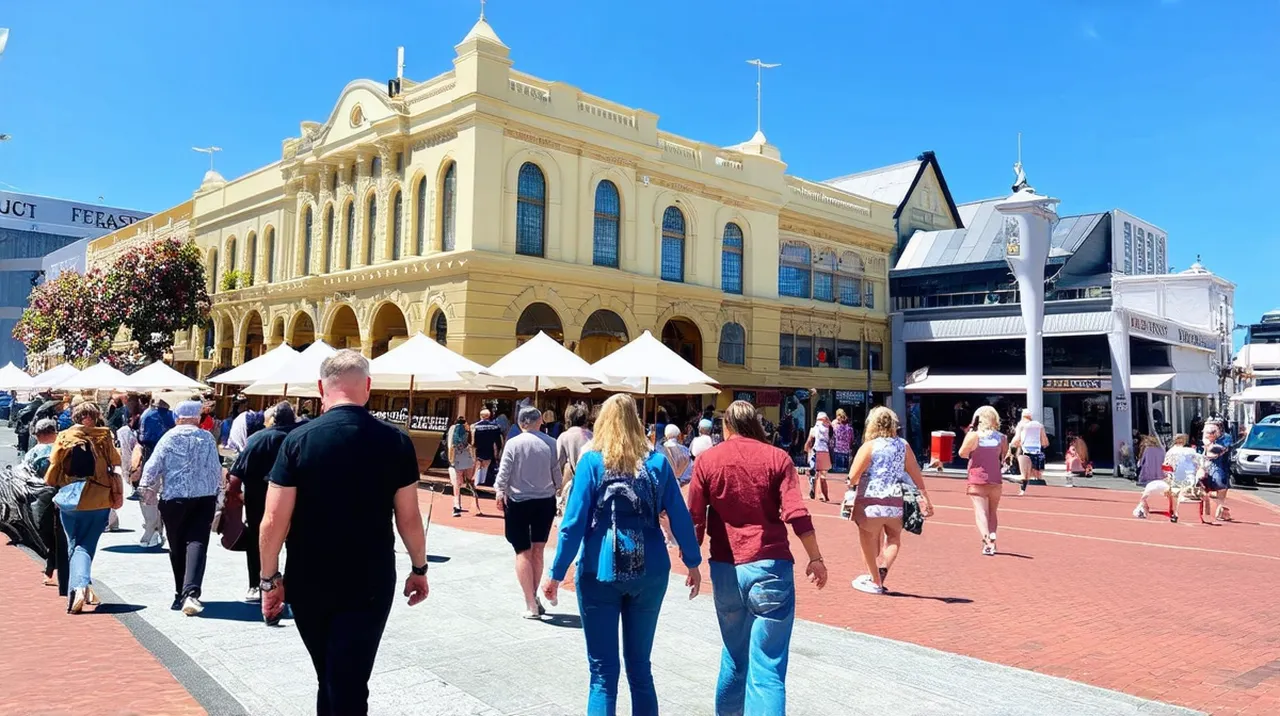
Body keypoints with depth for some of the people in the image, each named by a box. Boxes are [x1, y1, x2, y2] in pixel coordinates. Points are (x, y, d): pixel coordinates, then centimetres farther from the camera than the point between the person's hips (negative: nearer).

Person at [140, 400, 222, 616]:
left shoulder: (170, 437, -1)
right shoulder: (208, 438, 6)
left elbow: (152, 466, -3)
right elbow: (217, 469, 11)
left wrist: (147, 489, 10)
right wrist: (217, 492, 23)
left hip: (174, 498, -1)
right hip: (205, 498, 1)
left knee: (177, 547, 12)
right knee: (197, 543, -5)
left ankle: (181, 593, 21)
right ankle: (191, 593, -21)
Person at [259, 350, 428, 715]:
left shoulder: (298, 440, -8)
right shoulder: (396, 442, -7)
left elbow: (273, 522, -8)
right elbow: (409, 518, -3)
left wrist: (270, 578, 5)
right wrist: (419, 568, 11)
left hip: (308, 584, 2)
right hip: (369, 585, -1)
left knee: (329, 681, 22)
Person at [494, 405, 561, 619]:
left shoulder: (513, 443, -9)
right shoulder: (551, 443, -4)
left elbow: (504, 472, -6)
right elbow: (557, 473, 2)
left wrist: (500, 492, 11)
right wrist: (560, 490, 20)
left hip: (518, 502, -2)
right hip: (545, 502, 2)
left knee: (523, 552, 4)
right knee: (537, 551, 15)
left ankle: (531, 604, 2)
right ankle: (534, 597, 23)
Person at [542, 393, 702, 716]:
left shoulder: (592, 461, -6)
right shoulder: (657, 461, 1)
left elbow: (574, 522, -9)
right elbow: (680, 517, 1)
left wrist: (556, 573, -3)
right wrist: (693, 563, 13)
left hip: (601, 572, -2)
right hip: (649, 573, 3)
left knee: (603, 670, 7)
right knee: (640, 665, 17)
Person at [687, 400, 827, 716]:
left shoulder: (706, 460, 5)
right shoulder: (777, 458, 1)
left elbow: (695, 519, 4)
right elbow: (797, 514, -7)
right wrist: (815, 558, 4)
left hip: (725, 568, 3)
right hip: (770, 566, -3)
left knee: (734, 656, 23)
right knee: (767, 665, -2)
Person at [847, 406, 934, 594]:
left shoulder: (869, 446, -6)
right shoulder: (902, 445, 6)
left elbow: (853, 477, -9)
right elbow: (916, 474, 7)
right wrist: (925, 498, 12)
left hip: (871, 504, -4)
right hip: (896, 503, 4)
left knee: (870, 544, 11)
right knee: (894, 537, 24)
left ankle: (875, 582, 21)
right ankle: (884, 568, 2)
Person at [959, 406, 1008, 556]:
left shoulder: (973, 435, -9)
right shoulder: (1001, 437, 2)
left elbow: (962, 454, -1)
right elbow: (1005, 457, 11)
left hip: (977, 481, -3)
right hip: (995, 481, 3)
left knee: (980, 513, -5)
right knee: (992, 512, 19)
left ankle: (987, 540, -23)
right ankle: (992, 539, 16)